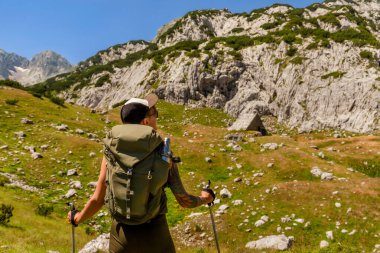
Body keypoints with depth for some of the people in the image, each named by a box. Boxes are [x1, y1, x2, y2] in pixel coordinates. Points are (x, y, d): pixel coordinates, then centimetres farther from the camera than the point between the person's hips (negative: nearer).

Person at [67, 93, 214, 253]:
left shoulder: (110, 153, -8)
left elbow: (97, 200, -3)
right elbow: (184, 201, -6)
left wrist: (77, 219, 17)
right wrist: (205, 198, 15)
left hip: (121, 235, 2)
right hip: (155, 234, -1)